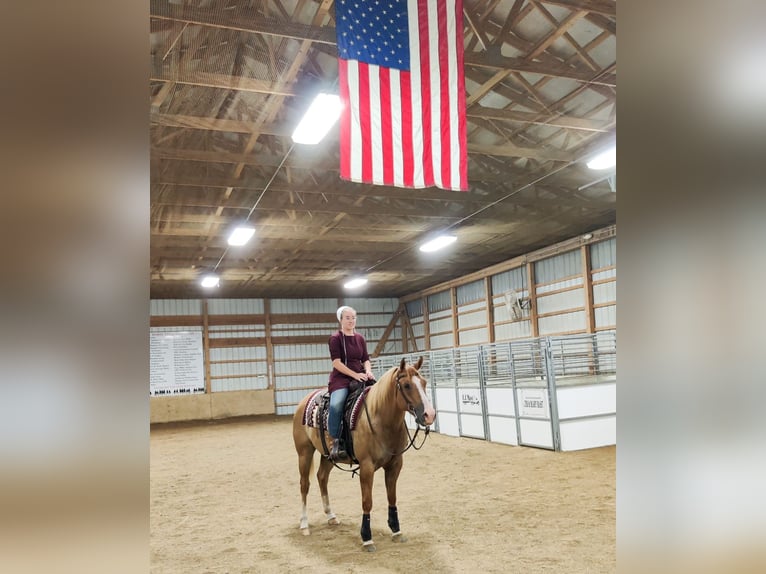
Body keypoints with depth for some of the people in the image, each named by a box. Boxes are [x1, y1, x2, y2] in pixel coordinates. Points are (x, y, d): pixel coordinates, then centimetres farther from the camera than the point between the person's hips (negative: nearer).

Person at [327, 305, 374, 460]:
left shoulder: (360, 339, 14)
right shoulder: (335, 338, -3)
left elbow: (366, 360, 14)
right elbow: (336, 362, -11)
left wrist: (368, 371, -8)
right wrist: (355, 374, -19)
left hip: (360, 377, 6)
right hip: (341, 378, -6)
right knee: (336, 405, -34)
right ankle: (336, 442, -21)